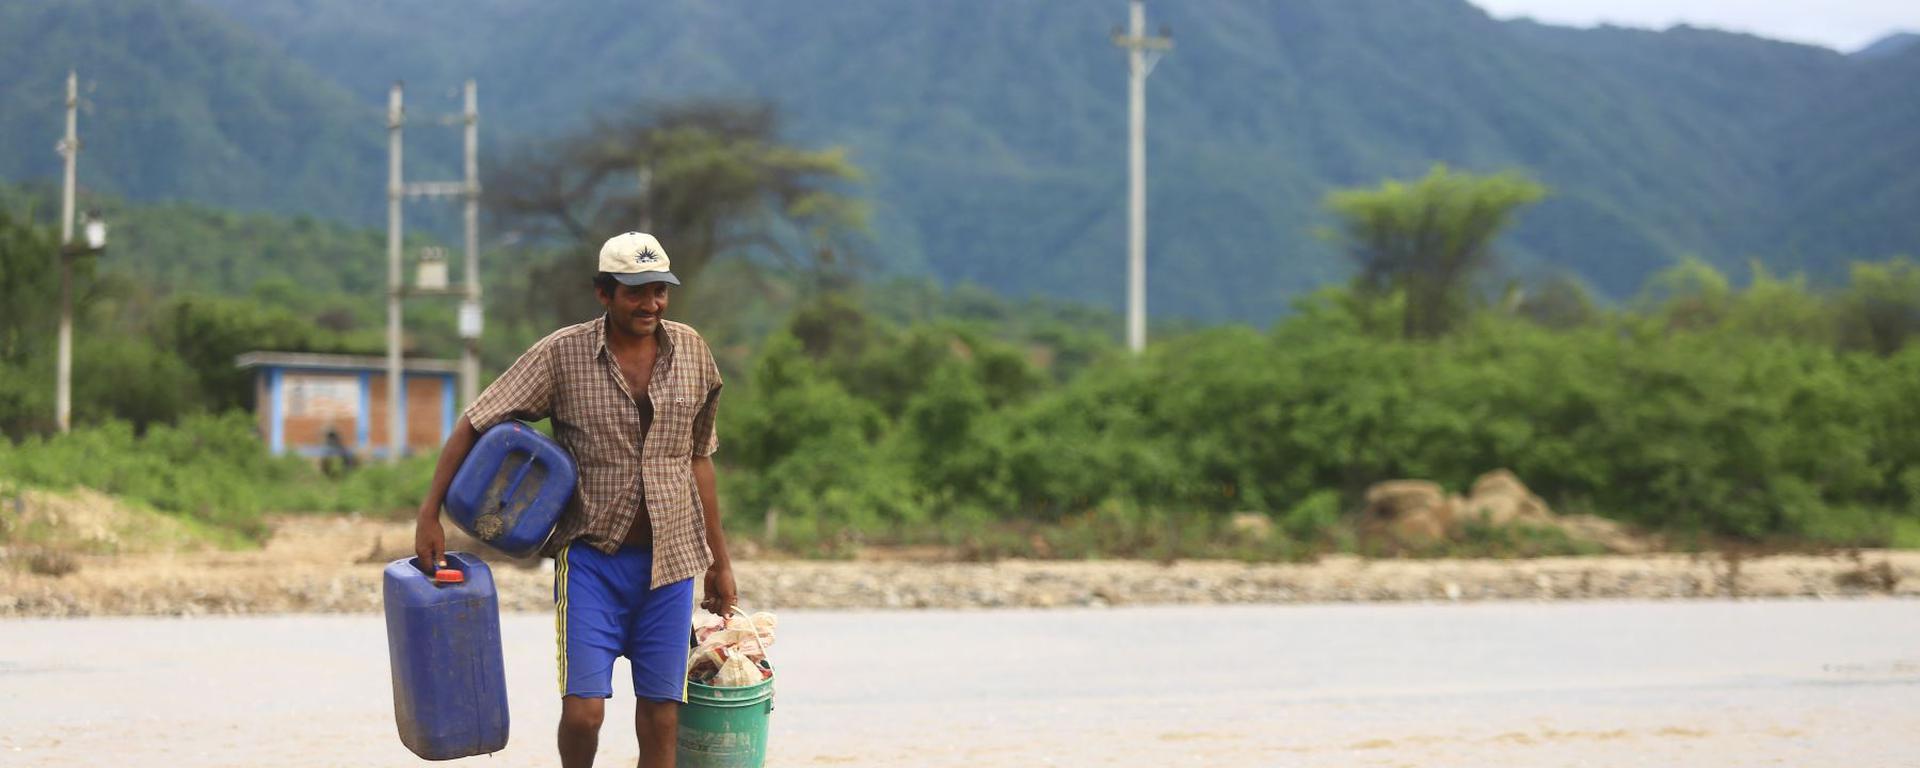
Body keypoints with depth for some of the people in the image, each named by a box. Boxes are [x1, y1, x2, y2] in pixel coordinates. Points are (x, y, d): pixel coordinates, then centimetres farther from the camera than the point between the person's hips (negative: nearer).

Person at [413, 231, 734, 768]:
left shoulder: (691, 351, 4)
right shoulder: (562, 354, -6)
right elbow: (476, 423, -4)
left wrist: (719, 562, 16)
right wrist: (430, 516, -10)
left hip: (671, 560, 3)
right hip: (592, 557, -3)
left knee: (661, 719, 2)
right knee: (583, 710, -11)